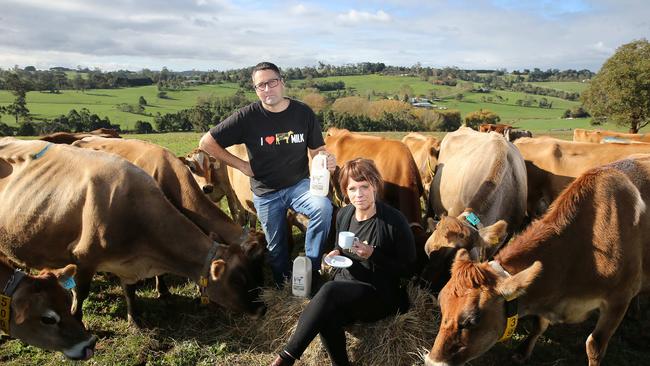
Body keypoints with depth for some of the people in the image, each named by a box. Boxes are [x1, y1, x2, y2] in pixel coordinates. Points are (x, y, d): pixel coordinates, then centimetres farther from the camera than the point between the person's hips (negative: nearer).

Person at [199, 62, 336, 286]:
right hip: (265, 192, 0)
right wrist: (241, 165, -9)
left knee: (324, 208, -29)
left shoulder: (303, 112, -6)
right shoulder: (248, 116, -12)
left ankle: (310, 268, -12)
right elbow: (207, 143, -8)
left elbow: (317, 150, 2)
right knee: (276, 245, 10)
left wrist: (327, 160, -22)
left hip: (299, 184, 1)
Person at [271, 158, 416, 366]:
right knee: (325, 317, -30)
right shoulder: (344, 215, 5)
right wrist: (336, 256, -2)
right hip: (345, 284, 5)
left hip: (378, 295, -5)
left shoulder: (394, 221, -13)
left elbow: (407, 269, -8)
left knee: (329, 290, -33)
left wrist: (373, 255, -20)